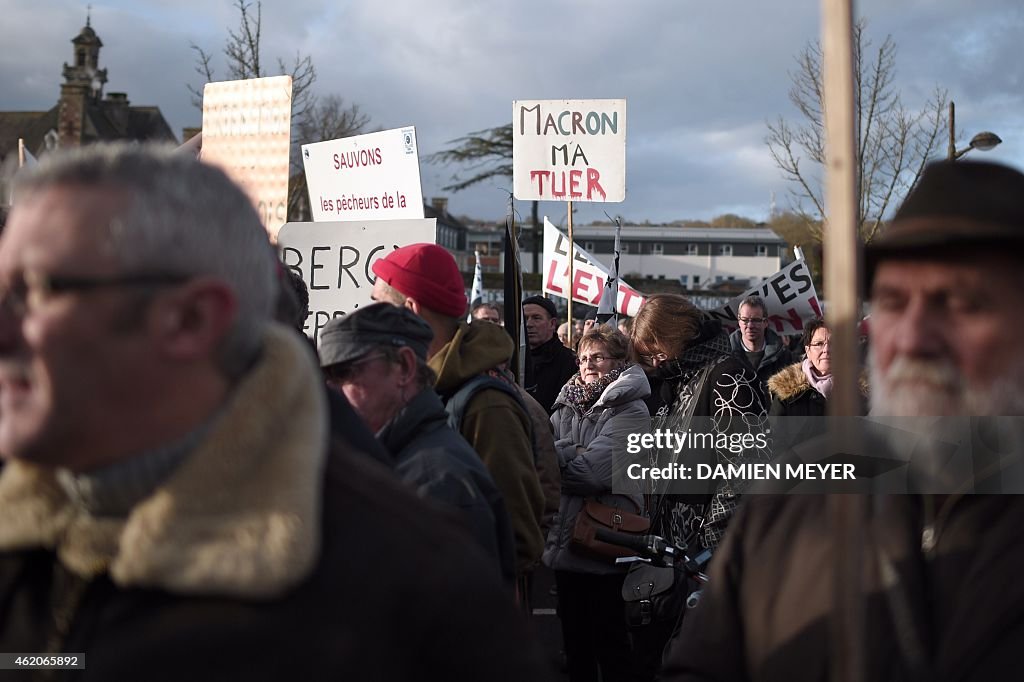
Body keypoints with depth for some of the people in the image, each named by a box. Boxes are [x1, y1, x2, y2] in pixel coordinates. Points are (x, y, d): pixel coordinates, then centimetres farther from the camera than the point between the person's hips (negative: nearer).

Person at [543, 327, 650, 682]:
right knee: (574, 635, 16)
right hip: (565, 539, 6)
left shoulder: (630, 410, -8)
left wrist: (554, 458, -9)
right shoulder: (568, 406, 12)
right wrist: (572, 454, -17)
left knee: (609, 639, 4)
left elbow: (595, 470, -20)